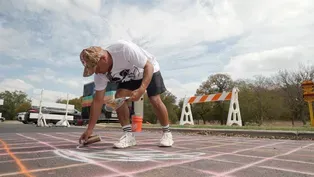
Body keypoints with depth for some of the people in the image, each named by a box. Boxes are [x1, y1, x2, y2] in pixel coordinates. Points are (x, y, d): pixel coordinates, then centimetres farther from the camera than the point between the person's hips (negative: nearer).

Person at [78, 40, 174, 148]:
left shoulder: (125, 49, -39)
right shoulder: (100, 75, -21)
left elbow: (149, 66, -34)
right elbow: (98, 100, -15)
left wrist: (141, 89, -51)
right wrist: (89, 129, -16)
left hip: (149, 70, -4)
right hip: (129, 77, 5)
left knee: (155, 100, -19)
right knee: (119, 98, -18)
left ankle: (167, 133, 2)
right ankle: (128, 135, -8)